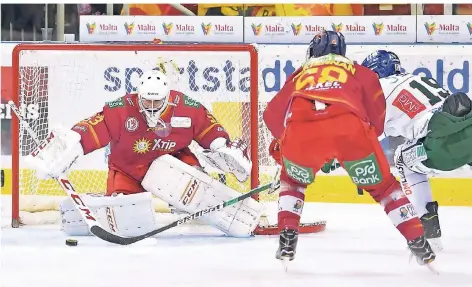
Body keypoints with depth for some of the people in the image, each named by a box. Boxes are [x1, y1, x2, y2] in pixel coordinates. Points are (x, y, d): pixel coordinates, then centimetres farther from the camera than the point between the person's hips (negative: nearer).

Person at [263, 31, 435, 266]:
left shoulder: (300, 75, 37)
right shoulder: (357, 71, 34)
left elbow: (273, 115, 35)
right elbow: (375, 110, 23)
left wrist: (280, 147, 52)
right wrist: (370, 136, 41)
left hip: (300, 132, 1)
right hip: (350, 129, -1)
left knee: (293, 180, 33)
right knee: (382, 185, 22)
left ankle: (287, 240, 18)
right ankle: (418, 243, 15)